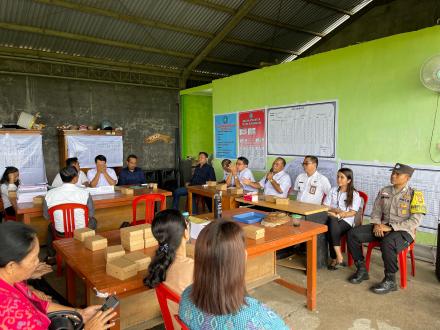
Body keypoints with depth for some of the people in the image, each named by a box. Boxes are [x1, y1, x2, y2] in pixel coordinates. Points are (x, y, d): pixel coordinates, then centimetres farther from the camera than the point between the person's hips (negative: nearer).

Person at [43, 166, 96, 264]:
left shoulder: (49, 194, -13)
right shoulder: (85, 193, -19)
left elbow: (46, 216, 1)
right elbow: (91, 214, -7)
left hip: (60, 233, 2)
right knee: (93, 221, 32)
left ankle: (51, 257, 47)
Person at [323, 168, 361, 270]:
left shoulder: (354, 194, 6)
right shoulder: (333, 190, 17)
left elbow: (352, 212, -4)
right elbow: (325, 206, 9)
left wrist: (339, 215, -17)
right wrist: (335, 210, -9)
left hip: (346, 221, -2)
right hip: (333, 219, 2)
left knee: (332, 227, -35)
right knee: (332, 221, -36)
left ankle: (334, 259, -26)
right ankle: (339, 258, -34)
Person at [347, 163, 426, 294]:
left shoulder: (414, 194, -5)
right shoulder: (384, 191, 11)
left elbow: (415, 221, -13)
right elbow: (376, 211, 14)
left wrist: (391, 227, -19)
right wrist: (377, 224, -8)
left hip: (403, 231, -6)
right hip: (382, 227, 6)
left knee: (387, 243, -40)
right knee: (353, 234, -15)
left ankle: (390, 280, -16)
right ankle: (361, 270, 1)